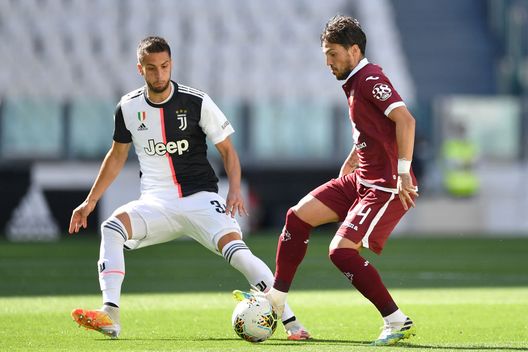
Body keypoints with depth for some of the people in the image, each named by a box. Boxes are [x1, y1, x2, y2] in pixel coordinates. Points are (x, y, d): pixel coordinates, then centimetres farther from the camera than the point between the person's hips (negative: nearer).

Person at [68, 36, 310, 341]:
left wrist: (235, 190, -14)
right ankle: (110, 316, -31)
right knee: (112, 228, -26)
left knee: (233, 246, -26)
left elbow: (227, 149, 2)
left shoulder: (196, 102, -6)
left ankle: (290, 320, -21)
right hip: (156, 203, 3)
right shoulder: (129, 108, 2)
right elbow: (117, 157, 17)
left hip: (200, 198, -3)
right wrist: (90, 202, 15)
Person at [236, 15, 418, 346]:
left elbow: (405, 120, -28)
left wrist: (403, 173, -31)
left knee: (342, 250, -18)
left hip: (386, 188, -10)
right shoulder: (354, 83, 14)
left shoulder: (371, 79, -16)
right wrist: (349, 165, 26)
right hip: (361, 179, 10)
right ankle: (276, 298, 17)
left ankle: (397, 322, -10)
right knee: (298, 215, 8)